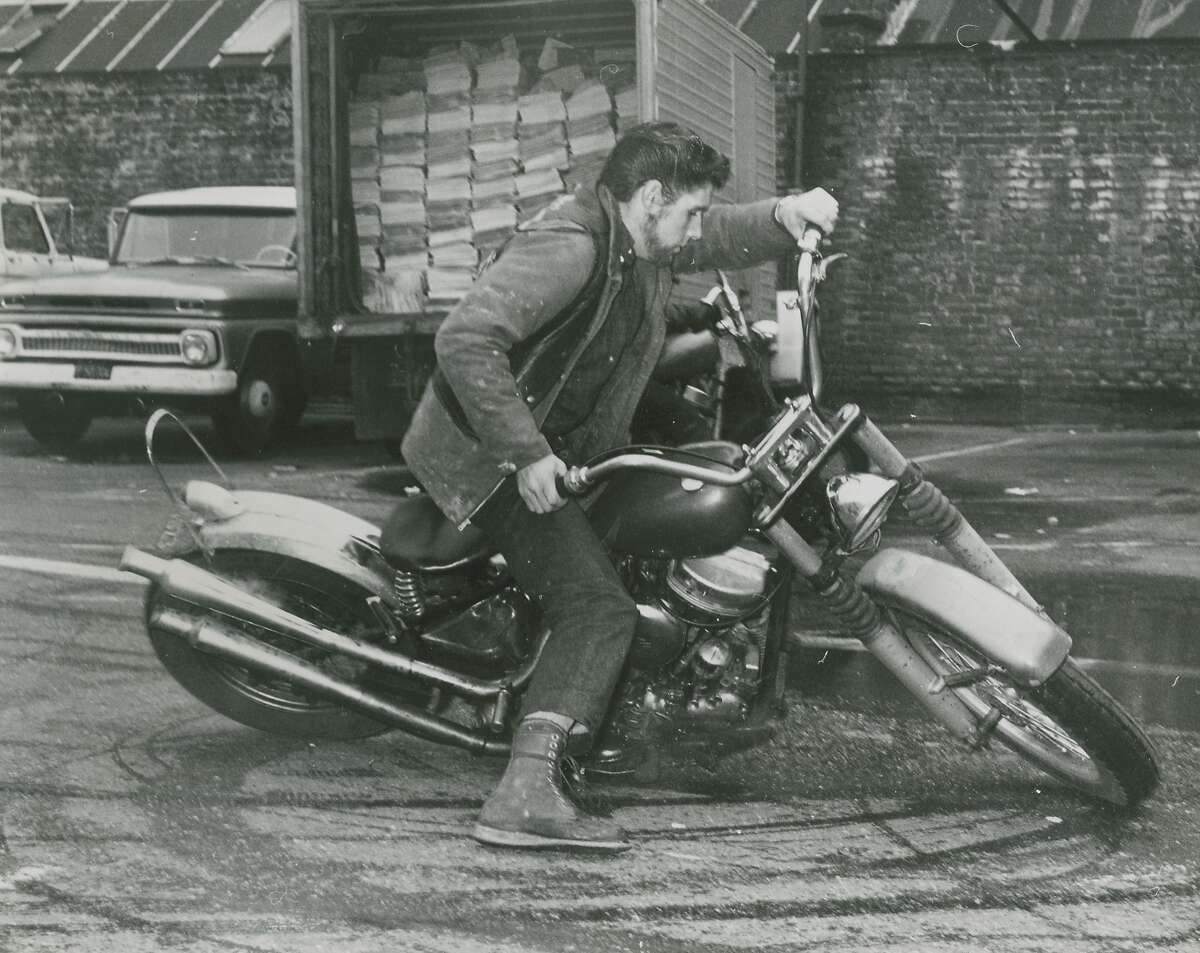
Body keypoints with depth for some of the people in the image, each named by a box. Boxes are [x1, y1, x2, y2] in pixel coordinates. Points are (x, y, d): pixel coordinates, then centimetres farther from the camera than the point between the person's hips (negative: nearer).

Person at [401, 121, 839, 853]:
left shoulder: (644, 244, 7)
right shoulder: (568, 247, -23)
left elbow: (725, 239, 21)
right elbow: (466, 339, -33)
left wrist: (784, 216, -2)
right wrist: (525, 455, -32)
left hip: (555, 449, 10)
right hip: (488, 456, -10)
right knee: (600, 608, -20)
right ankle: (526, 794, -27)